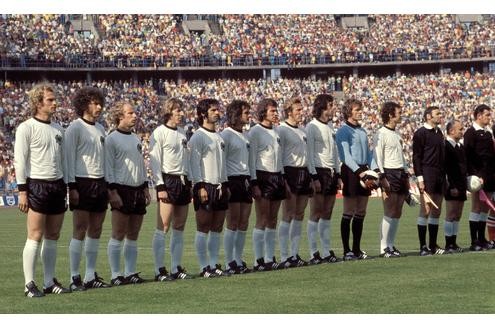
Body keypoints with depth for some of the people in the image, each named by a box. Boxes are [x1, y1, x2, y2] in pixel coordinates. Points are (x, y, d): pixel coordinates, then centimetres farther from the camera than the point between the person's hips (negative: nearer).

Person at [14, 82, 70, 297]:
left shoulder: (58, 129, 15)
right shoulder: (26, 128, -5)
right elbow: (20, 161, -7)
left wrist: (64, 187, 18)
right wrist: (22, 191, -11)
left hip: (57, 185, 7)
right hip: (37, 185, -6)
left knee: (53, 237, 7)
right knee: (35, 237, -8)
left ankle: (49, 282, 12)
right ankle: (29, 284, -5)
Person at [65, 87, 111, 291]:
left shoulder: (100, 129, 16)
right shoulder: (75, 128, -6)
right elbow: (69, 158, -9)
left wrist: (109, 184, 16)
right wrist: (72, 187, -14)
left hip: (100, 183, 7)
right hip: (83, 183, -7)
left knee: (95, 231, 7)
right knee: (80, 231, -7)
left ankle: (91, 276, 12)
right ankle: (75, 278, -5)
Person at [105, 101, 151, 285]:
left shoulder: (135, 138, 18)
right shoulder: (112, 139, -5)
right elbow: (108, 167, -9)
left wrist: (145, 188, 19)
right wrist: (113, 192, -15)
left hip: (138, 191, 7)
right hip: (122, 190, -7)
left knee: (133, 236, 7)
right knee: (118, 235, -7)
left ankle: (130, 273, 11)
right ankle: (116, 275, -5)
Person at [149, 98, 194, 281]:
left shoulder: (182, 133, 15)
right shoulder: (159, 133, -6)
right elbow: (155, 161, -10)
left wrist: (190, 183, 17)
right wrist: (160, 186, -15)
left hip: (183, 181, 7)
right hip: (168, 181, -7)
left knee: (179, 228, 8)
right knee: (163, 227, -9)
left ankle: (176, 268, 12)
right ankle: (159, 271, -9)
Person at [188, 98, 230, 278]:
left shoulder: (219, 137, 17)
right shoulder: (198, 137, -7)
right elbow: (195, 163, -11)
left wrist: (226, 185, 19)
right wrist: (200, 187, -18)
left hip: (220, 187, 8)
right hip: (205, 187, -8)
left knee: (217, 229, 8)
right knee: (203, 229, -5)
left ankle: (214, 265, 13)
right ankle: (204, 267, -4)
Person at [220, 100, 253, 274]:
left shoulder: (245, 135, 15)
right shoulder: (226, 135, -8)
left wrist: (252, 182, 18)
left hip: (245, 180, 7)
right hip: (232, 180, -7)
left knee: (244, 224, 6)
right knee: (233, 224, -5)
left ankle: (238, 261, 11)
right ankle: (229, 263, -1)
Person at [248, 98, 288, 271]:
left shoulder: (275, 131, 15)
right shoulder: (255, 131, -7)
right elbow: (251, 159, -10)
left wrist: (283, 179, 20)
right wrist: (254, 184, -14)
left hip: (276, 177, 7)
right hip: (262, 177, -7)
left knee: (272, 221, 7)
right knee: (262, 221, -8)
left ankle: (270, 259, 10)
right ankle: (259, 261, -8)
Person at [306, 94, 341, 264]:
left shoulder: (330, 126, 16)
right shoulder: (311, 127, -7)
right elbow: (309, 154, -10)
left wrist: (338, 174, 17)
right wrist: (314, 177, -15)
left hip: (331, 173, 7)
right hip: (318, 172, -7)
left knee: (327, 215, 8)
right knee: (316, 214, -6)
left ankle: (326, 252, 10)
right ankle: (313, 253, -4)